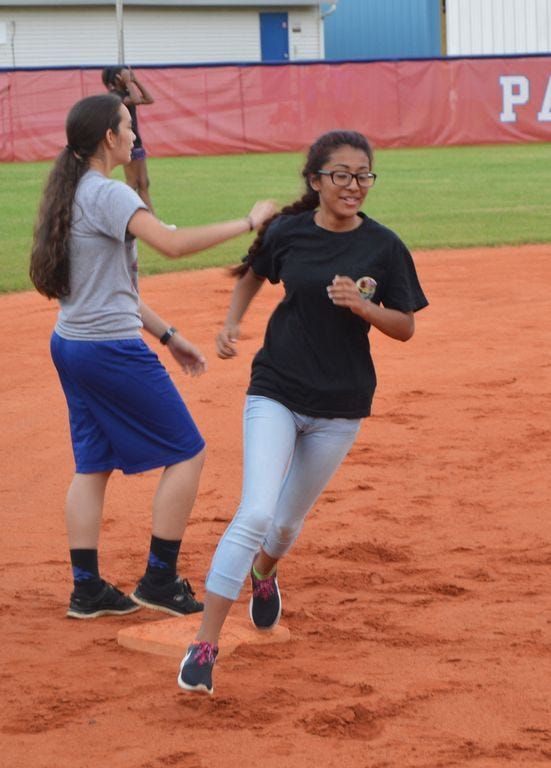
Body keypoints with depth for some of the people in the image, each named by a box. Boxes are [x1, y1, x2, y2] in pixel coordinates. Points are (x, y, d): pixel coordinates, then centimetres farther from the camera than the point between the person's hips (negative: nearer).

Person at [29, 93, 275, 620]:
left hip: (69, 345, 9)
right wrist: (248, 222, -23)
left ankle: (87, 589, 14)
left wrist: (166, 335, 18)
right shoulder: (108, 195, -17)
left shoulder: (71, 194, 12)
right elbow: (173, 244, -32)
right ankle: (159, 581, 5)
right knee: (186, 453, 2)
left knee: (93, 464, 14)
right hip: (113, 351, -9)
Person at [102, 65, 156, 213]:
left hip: (136, 143, 9)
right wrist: (129, 82, -18)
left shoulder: (125, 94, 12)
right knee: (133, 184, -6)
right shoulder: (115, 96, -14)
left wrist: (136, 81, 7)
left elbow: (149, 99, 12)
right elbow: (136, 100, -30)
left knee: (143, 184, 7)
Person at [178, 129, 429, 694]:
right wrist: (232, 324, 0)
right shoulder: (286, 232, -5)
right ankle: (205, 645, -13)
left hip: (341, 406, 1)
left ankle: (264, 573, 53)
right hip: (276, 393, -1)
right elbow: (253, 274, 16)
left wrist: (361, 305, -20)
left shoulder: (384, 247, -7)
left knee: (288, 519, 16)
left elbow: (405, 328, -2)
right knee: (255, 514, -17)